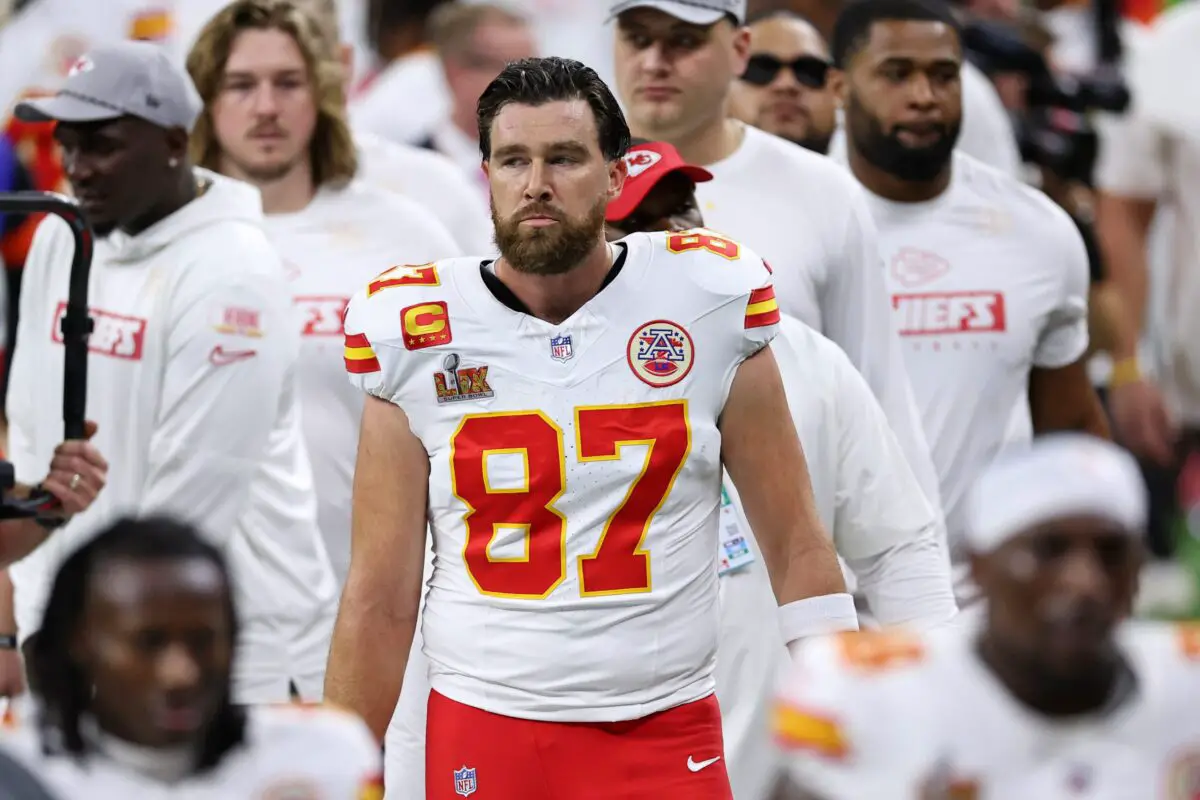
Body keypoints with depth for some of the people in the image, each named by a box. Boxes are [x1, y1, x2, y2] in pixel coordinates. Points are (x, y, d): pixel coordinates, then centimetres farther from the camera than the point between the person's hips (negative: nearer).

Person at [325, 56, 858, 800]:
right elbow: (379, 601, 3)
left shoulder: (706, 303, -3)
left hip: (669, 738, 0)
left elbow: (796, 545, 3)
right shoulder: (416, 341, -1)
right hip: (480, 738, 0)